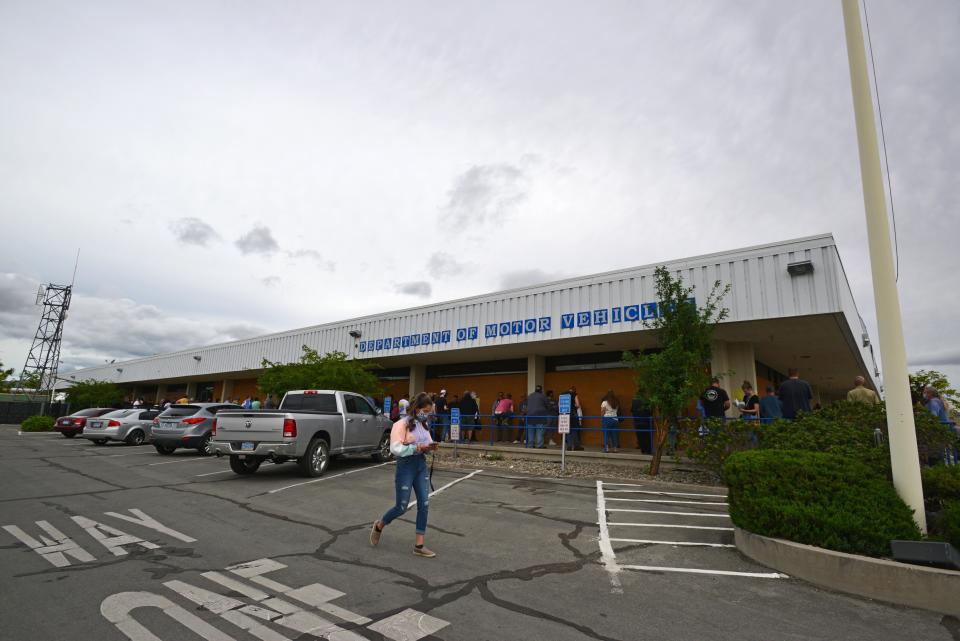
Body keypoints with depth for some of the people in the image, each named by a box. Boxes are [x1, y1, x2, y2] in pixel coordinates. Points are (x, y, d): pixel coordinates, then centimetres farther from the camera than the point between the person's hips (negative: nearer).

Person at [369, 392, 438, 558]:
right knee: (401, 507, 2)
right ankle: (379, 526, 32)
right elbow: (396, 448, -20)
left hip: (422, 465, 7)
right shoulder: (402, 424, -12)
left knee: (424, 505, 1)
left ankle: (419, 545, 11)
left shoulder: (424, 425, 10)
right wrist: (417, 447, -24)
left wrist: (429, 447, -3)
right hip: (406, 465, -6)